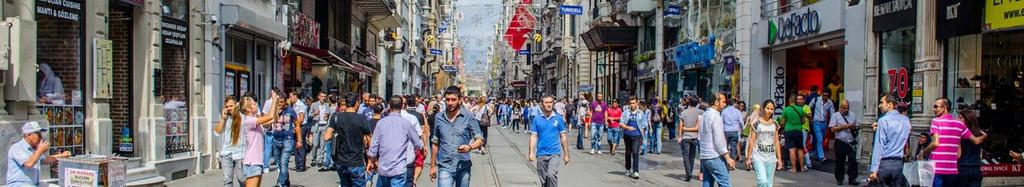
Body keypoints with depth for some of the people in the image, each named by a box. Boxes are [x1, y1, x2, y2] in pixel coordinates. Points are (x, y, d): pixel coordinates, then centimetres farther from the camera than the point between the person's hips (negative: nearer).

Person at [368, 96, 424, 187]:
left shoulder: (381, 123, -1)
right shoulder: (407, 123, -5)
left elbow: (374, 145, 2)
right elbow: (418, 145, 3)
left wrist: (372, 161, 18)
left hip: (383, 168, 2)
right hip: (399, 169, -2)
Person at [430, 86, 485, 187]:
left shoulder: (468, 117, -3)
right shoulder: (439, 118, 4)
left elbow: (480, 140, -2)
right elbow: (435, 143, 13)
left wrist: (470, 147, -24)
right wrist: (433, 166, 14)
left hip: (463, 167, 0)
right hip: (445, 167, 1)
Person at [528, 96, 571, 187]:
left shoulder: (559, 118, 1)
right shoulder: (537, 120, 3)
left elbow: (563, 137, 5)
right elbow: (533, 136, 2)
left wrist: (566, 154, 6)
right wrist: (531, 152, -9)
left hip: (555, 153, -2)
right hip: (541, 154, 2)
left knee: (551, 175, -24)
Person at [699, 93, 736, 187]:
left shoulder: (704, 115, 13)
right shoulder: (716, 116, -14)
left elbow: (699, 137, 19)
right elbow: (719, 141, -17)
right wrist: (728, 157, -13)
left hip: (703, 157, 9)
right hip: (715, 157, -9)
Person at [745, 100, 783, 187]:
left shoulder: (775, 124, 9)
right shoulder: (756, 122, -3)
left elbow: (776, 141, 12)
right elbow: (752, 140, -2)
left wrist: (779, 158, 9)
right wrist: (749, 157, -4)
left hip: (771, 158, 4)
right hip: (758, 157, -4)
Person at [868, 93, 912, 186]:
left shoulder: (883, 121, -9)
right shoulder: (906, 120, 8)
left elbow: (878, 146, -14)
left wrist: (874, 170, -15)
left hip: (884, 163, -6)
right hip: (898, 164, 6)